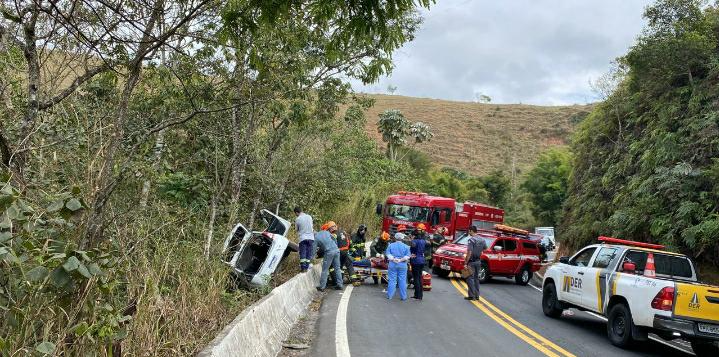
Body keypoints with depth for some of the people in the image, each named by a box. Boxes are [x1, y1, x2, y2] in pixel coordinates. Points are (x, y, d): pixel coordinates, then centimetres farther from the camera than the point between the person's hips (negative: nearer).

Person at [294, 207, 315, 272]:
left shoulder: (297, 219, -6)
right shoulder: (309, 217, 5)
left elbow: (297, 229, 7)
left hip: (303, 238, -3)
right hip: (311, 237, 3)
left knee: (303, 253, 2)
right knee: (309, 253, 8)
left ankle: (303, 268, -1)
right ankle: (306, 267, 8)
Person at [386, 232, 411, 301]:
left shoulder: (390, 245, 2)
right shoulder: (406, 246, 1)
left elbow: (388, 254, -4)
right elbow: (407, 256, -7)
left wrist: (393, 259, -10)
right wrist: (401, 260, -10)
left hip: (392, 265, 0)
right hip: (402, 265, 0)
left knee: (392, 280, 5)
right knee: (402, 281, 5)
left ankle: (390, 295, 8)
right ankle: (403, 296, 8)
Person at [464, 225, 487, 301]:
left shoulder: (471, 240, -17)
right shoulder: (482, 239, 6)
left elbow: (469, 252, -21)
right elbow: (485, 249, 14)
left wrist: (465, 262, -18)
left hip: (472, 261, -7)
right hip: (478, 261, 7)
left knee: (470, 278, -3)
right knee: (476, 278, 15)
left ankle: (471, 295, -5)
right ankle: (477, 295, 18)